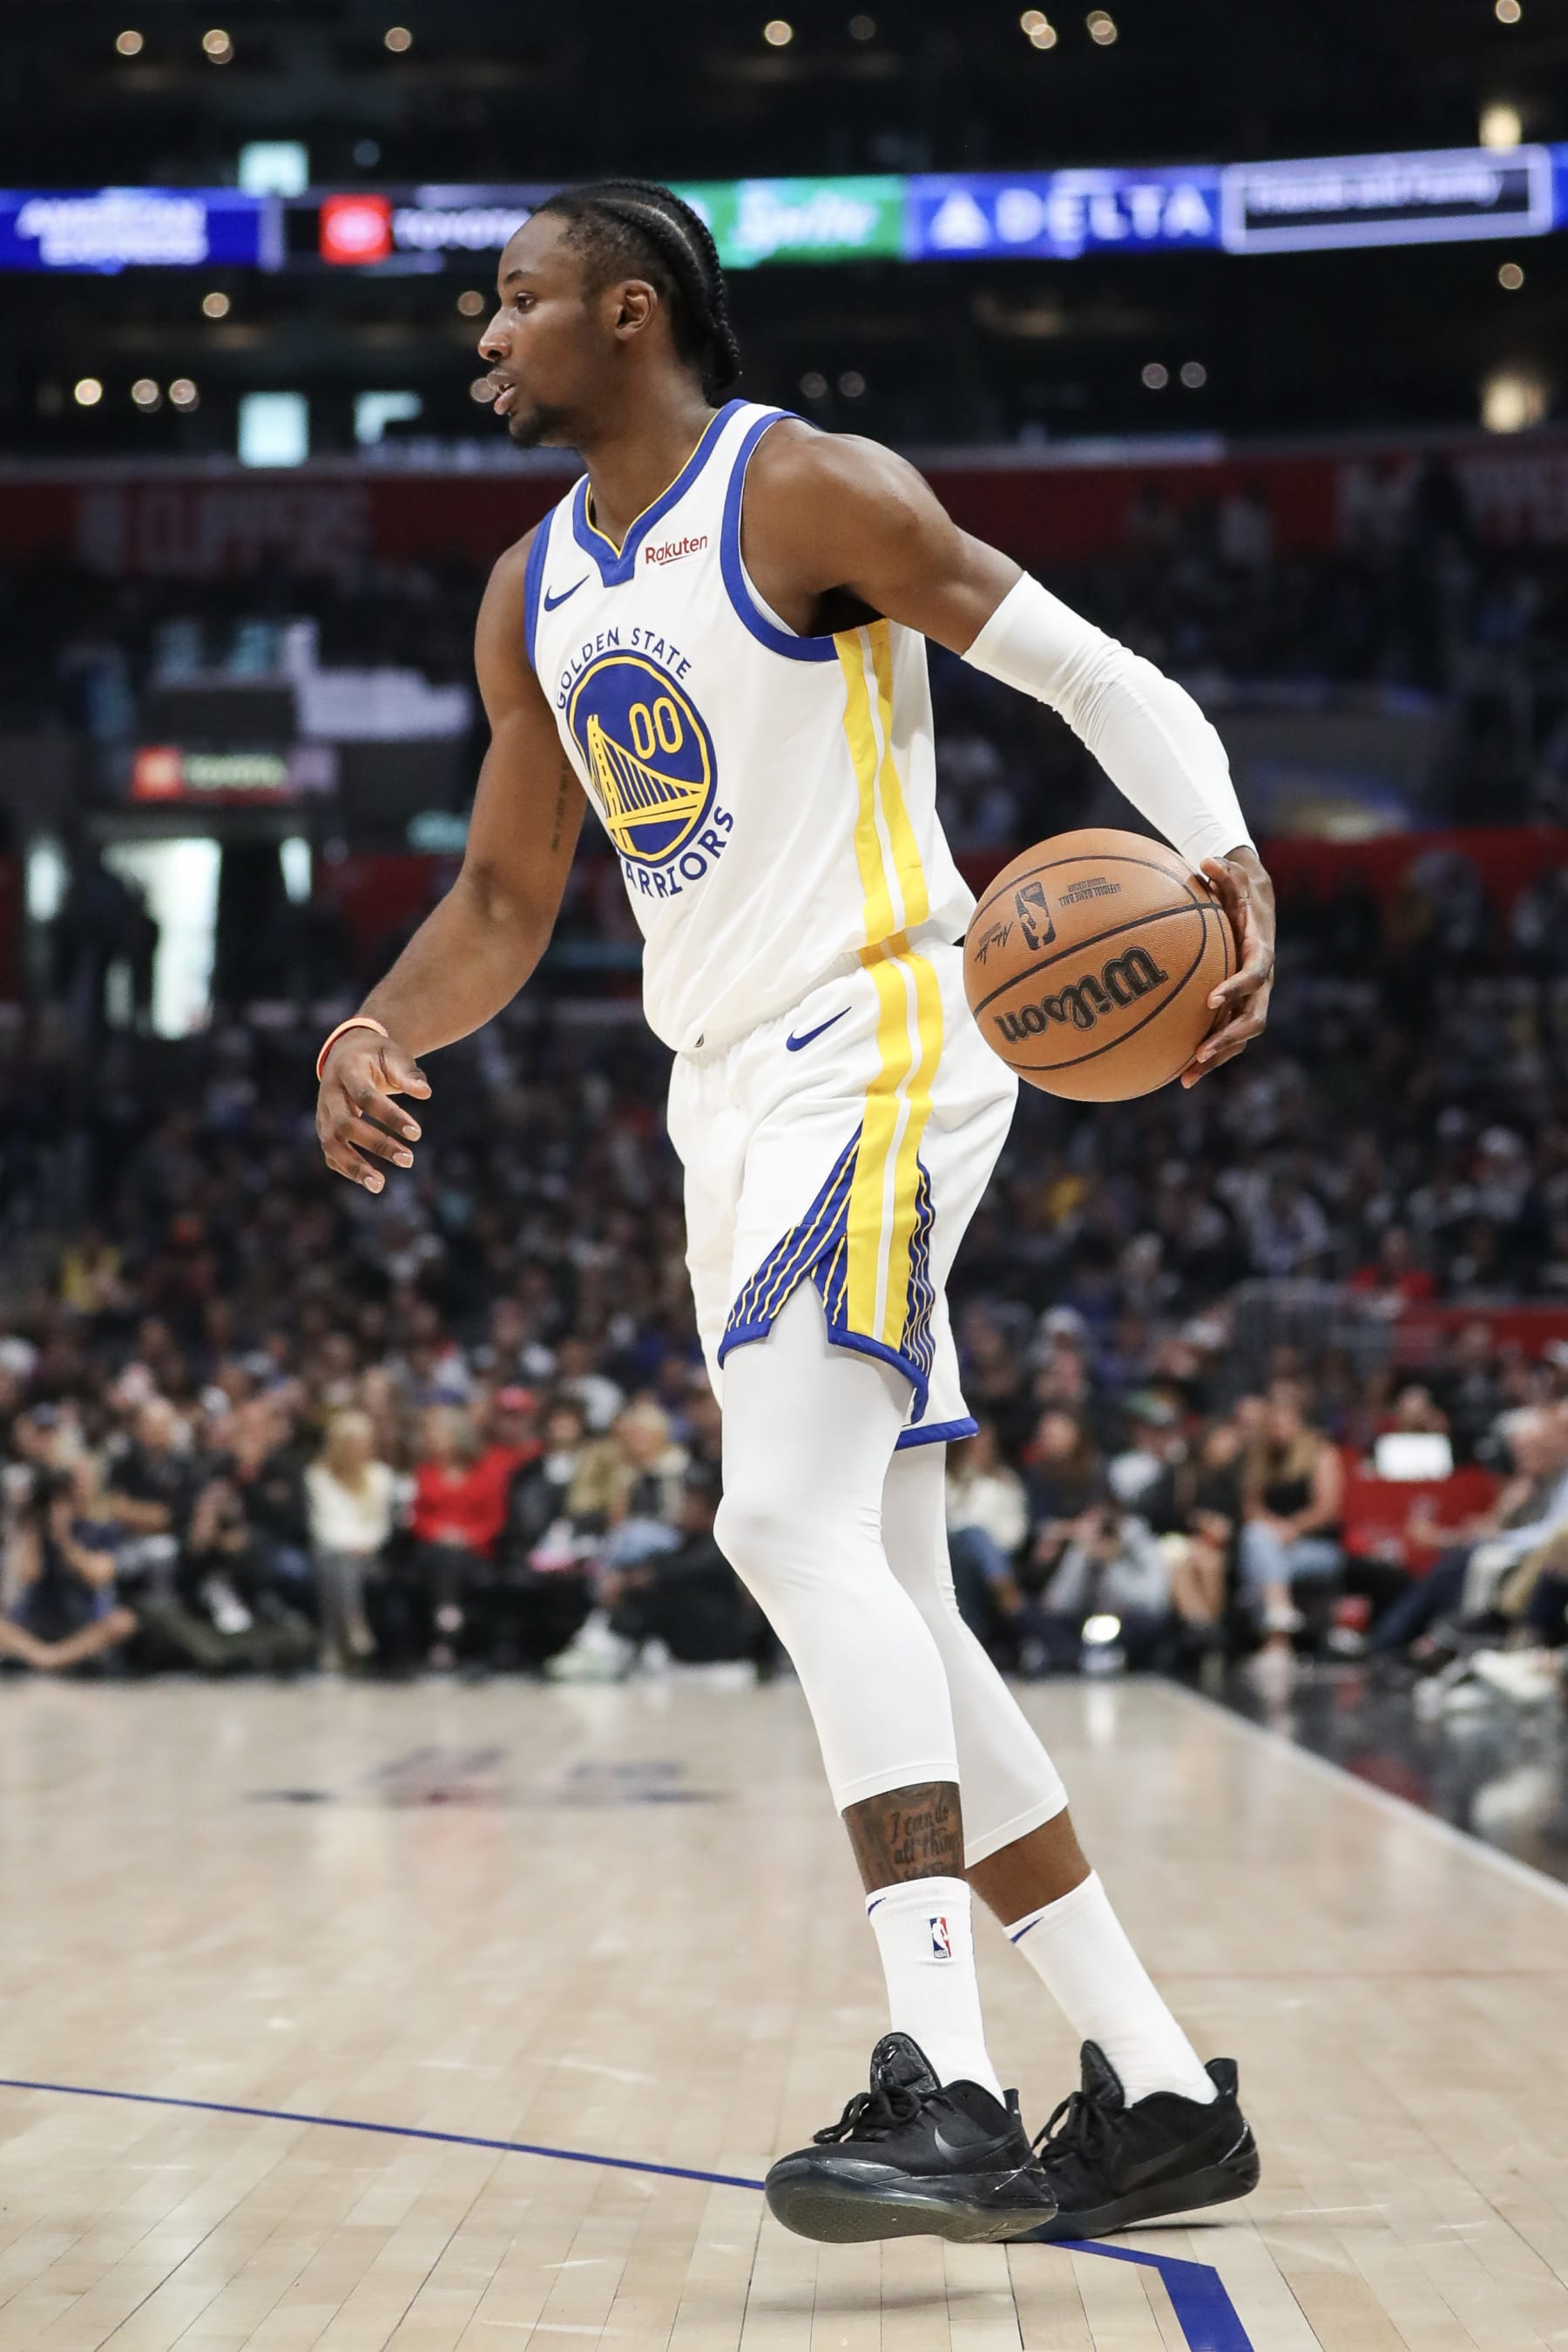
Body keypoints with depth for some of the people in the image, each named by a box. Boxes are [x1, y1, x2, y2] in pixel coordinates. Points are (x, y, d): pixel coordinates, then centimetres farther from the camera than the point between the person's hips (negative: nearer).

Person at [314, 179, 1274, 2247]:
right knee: (880, 1607, 6)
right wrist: (377, 1034, 0)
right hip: (730, 1101, 9)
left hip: (881, 1048, -9)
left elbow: (1109, 680, -10)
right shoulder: (533, 596, 15)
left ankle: (946, 2088, -27)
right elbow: (508, 900, 20)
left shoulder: (808, 492, -8)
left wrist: (1227, 866, -29)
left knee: (793, 1523, -26)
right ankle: (1160, 2094, 13)